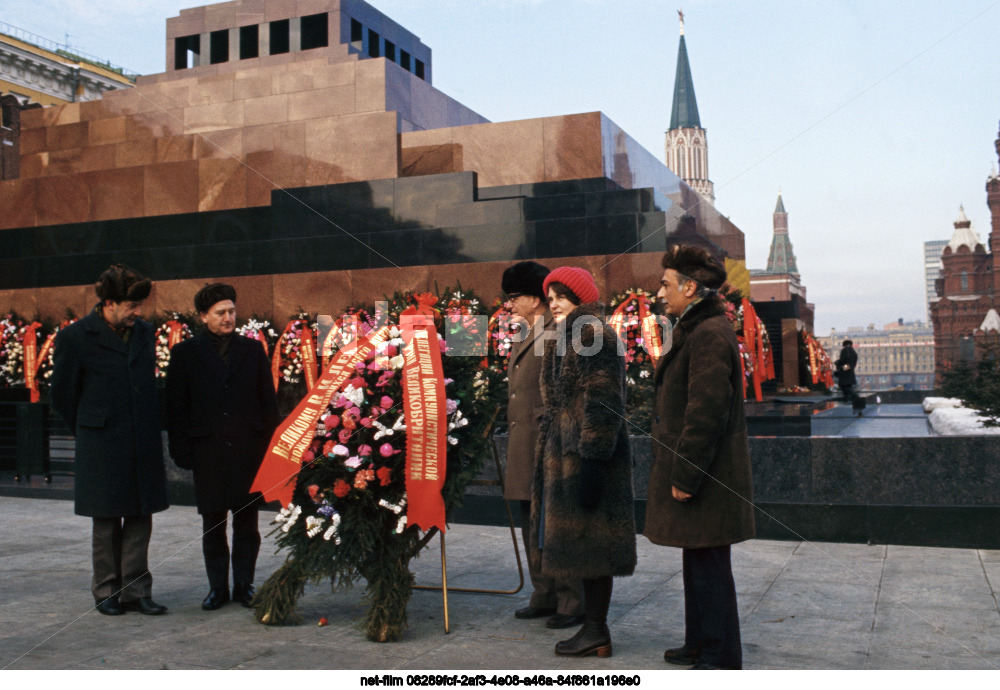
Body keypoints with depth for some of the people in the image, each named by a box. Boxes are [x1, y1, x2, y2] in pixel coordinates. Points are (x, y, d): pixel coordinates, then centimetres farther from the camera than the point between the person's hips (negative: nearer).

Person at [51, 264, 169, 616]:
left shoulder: (144, 332, 8)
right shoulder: (75, 337, -7)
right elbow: (62, 395, 2)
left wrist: (148, 428, 14)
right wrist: (90, 431, 9)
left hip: (143, 444, 4)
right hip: (102, 448, -4)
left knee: (140, 520, 7)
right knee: (106, 524, 7)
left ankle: (136, 591, 15)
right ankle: (107, 592, 20)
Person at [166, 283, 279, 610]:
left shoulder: (252, 350, 8)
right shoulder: (185, 354, 4)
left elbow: (268, 402, 8)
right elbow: (176, 408, 4)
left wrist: (268, 445, 1)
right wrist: (182, 451, -3)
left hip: (248, 451, 1)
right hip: (208, 453, 0)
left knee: (247, 521, 6)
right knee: (212, 524, 8)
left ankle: (245, 584, 19)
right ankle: (217, 586, 20)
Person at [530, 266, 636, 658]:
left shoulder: (592, 335, -13)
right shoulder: (567, 338, 18)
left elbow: (602, 403, -19)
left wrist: (592, 457, -22)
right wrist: (550, 444, 23)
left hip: (585, 454, -10)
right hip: (566, 452, 10)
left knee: (587, 541, -4)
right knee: (583, 544, 12)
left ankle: (596, 633, 5)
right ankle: (594, 628, 19)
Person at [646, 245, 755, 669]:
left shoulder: (709, 334, -17)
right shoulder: (696, 330, 16)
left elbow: (706, 411, -23)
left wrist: (685, 475, -21)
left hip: (705, 478, -11)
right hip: (697, 473, 11)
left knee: (709, 566, -2)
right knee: (698, 564, 18)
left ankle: (720, 659, 7)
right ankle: (700, 643, 30)